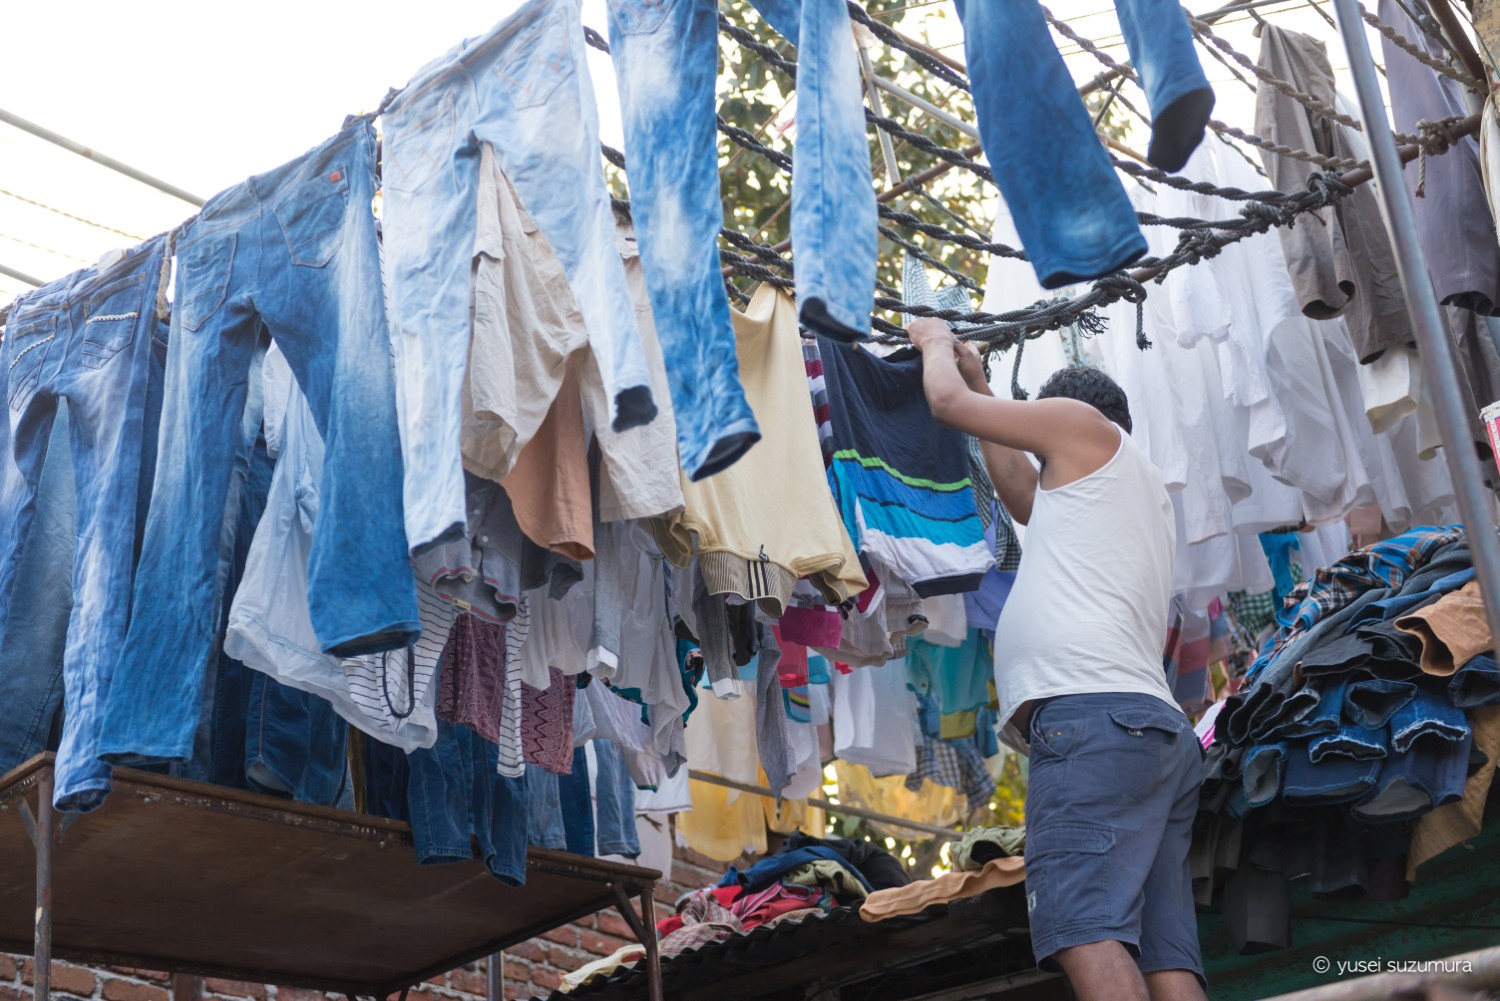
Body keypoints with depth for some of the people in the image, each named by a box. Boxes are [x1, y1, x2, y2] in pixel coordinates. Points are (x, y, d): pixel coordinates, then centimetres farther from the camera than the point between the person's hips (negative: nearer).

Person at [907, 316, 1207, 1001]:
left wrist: (937, 343, 39)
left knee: (1087, 939, -24)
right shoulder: (1147, 494, 36)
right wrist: (979, 379, 54)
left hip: (1089, 713, -9)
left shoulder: (1084, 420, 13)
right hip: (1157, 729, 9)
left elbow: (946, 402, 17)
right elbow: (1022, 493, 48)